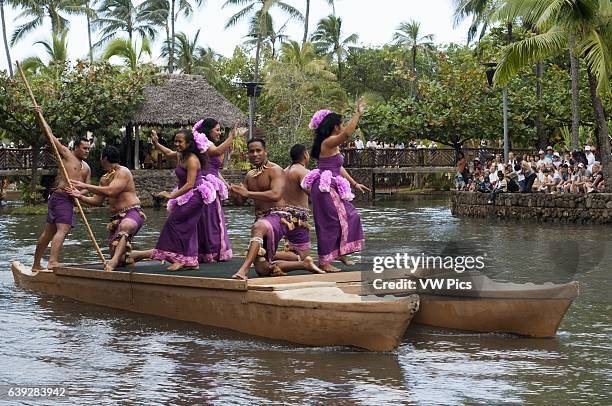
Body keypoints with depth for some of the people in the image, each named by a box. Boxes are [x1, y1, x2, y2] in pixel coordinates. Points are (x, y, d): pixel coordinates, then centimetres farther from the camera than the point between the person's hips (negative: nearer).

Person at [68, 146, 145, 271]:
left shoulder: (123, 172, -7)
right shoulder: (104, 179, 20)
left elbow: (110, 191, -21)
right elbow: (97, 201, 21)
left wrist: (86, 186, -15)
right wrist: (80, 196, 3)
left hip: (132, 213, -9)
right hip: (116, 218, 9)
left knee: (124, 226, -46)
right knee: (120, 261, 2)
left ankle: (114, 260, -64)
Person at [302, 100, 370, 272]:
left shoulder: (333, 146, 16)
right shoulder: (329, 142, -15)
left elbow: (339, 168, 23)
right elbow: (347, 133, -32)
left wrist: (354, 184, 24)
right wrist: (358, 112, -25)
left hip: (332, 188, 10)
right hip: (325, 188, -10)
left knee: (350, 217, 14)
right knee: (330, 223, -6)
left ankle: (340, 253, 22)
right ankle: (324, 261, 1)